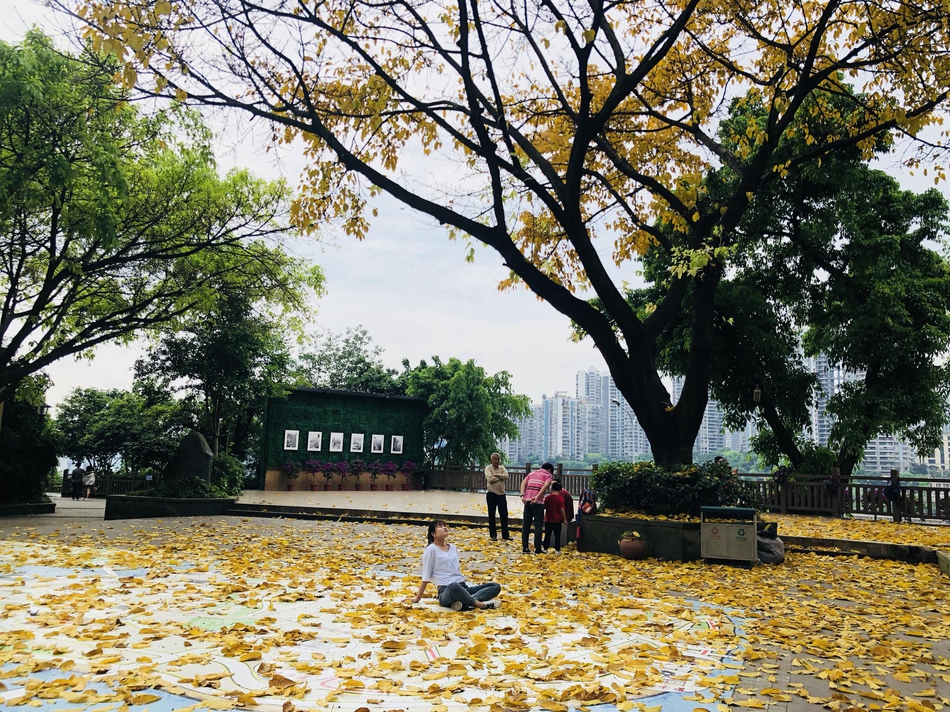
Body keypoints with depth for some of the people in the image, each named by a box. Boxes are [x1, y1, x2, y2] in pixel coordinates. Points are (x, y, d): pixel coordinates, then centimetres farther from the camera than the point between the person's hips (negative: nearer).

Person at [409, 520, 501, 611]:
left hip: (463, 587, 8)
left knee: (496, 587, -9)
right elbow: (425, 577, 0)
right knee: (454, 587, -44)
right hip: (446, 591, -8)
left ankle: (466, 603, -29)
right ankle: (478, 603, -24)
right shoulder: (431, 549, -3)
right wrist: (418, 598, 3)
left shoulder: (453, 547, 18)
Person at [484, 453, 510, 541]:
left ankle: (505, 535, 14)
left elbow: (506, 476, -10)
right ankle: (493, 535, 14)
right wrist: (501, 477, -10)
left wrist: (496, 475, -15)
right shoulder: (488, 468, -4)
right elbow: (490, 479, -20)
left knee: (504, 515, 5)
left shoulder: (502, 467, 8)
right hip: (491, 494, -3)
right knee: (491, 515, 4)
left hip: (501, 494, 4)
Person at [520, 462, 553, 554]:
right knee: (538, 525, 3)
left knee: (526, 524, 12)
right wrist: (537, 497, -21)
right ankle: (537, 549, 2)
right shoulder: (548, 475, 9)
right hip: (538, 502, -4)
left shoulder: (531, 473, 23)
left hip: (527, 500, 4)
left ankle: (524, 547, 13)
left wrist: (522, 496, -5)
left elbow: (523, 483, 6)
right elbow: (546, 485, -12)